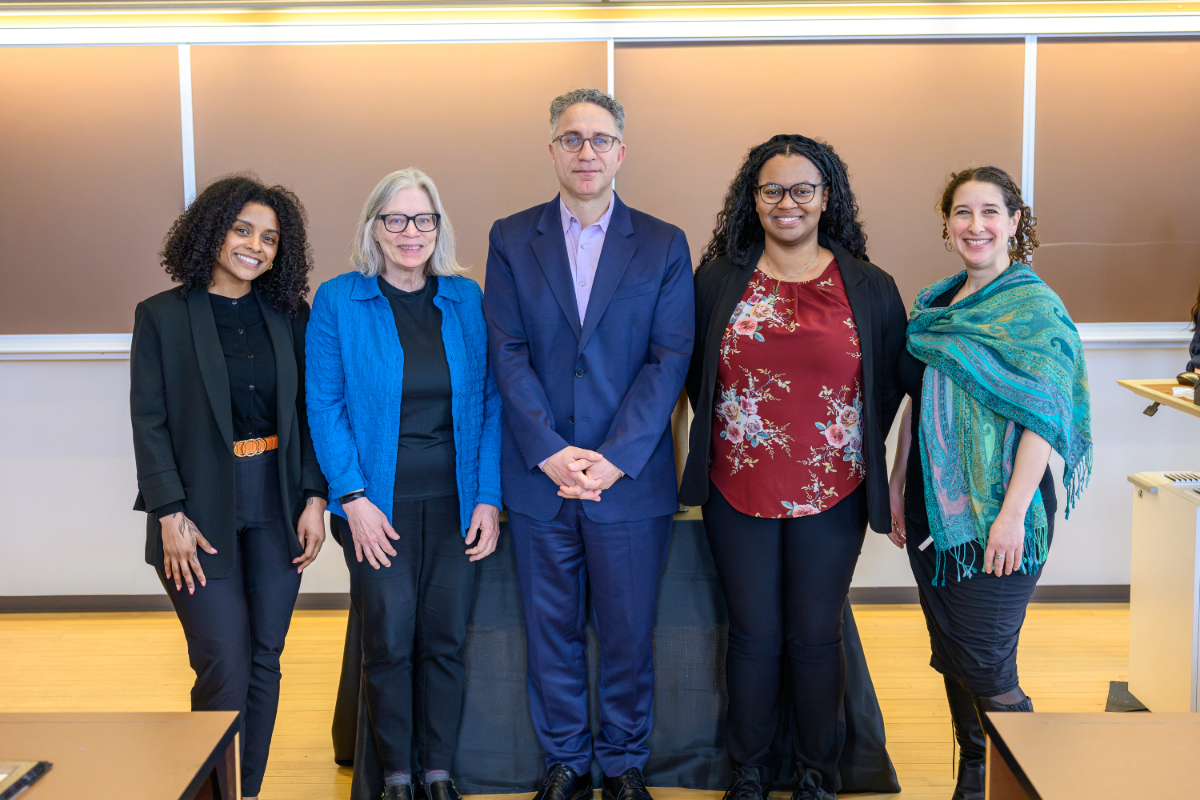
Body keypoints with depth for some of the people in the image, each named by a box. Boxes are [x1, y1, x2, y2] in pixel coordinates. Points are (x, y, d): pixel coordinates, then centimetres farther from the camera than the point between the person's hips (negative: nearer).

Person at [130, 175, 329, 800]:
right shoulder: (161, 315, 0)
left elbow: (309, 415, 7)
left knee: (265, 662, 7)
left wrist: (314, 498, -2)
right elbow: (149, 423, -4)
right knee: (226, 671, -6)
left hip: (276, 508, 3)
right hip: (203, 509, -3)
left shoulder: (291, 316, 8)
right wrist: (171, 515, -11)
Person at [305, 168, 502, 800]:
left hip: (455, 503, 2)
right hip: (378, 504, -2)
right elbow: (324, 406, -3)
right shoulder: (338, 300, -1)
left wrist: (488, 498, -2)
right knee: (389, 643, 2)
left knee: (445, 641, 7)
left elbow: (490, 403, 5)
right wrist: (353, 498, -11)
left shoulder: (466, 299, 5)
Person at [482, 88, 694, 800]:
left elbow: (671, 358, -5)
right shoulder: (511, 239, 5)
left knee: (630, 633, 8)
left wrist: (614, 459, -14)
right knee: (551, 632, 11)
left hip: (632, 477, -1)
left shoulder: (664, 245, 2)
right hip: (538, 476, 1)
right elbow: (508, 353, -2)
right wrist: (551, 452, -13)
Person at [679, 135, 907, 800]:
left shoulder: (870, 289, 1)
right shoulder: (717, 282, 1)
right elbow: (695, 376, 11)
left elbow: (890, 383, 10)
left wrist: (853, 450, 6)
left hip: (832, 495, 0)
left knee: (815, 637, 9)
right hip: (738, 493, 0)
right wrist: (727, 442, 7)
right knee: (754, 635, 9)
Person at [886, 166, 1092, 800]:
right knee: (950, 658, 14)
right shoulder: (935, 303, 11)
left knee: (986, 668, -4)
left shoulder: (1035, 307, -9)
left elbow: (1043, 417, -16)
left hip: (996, 512, -7)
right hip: (933, 507, 7)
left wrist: (1013, 514, -21)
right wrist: (897, 486, 13)